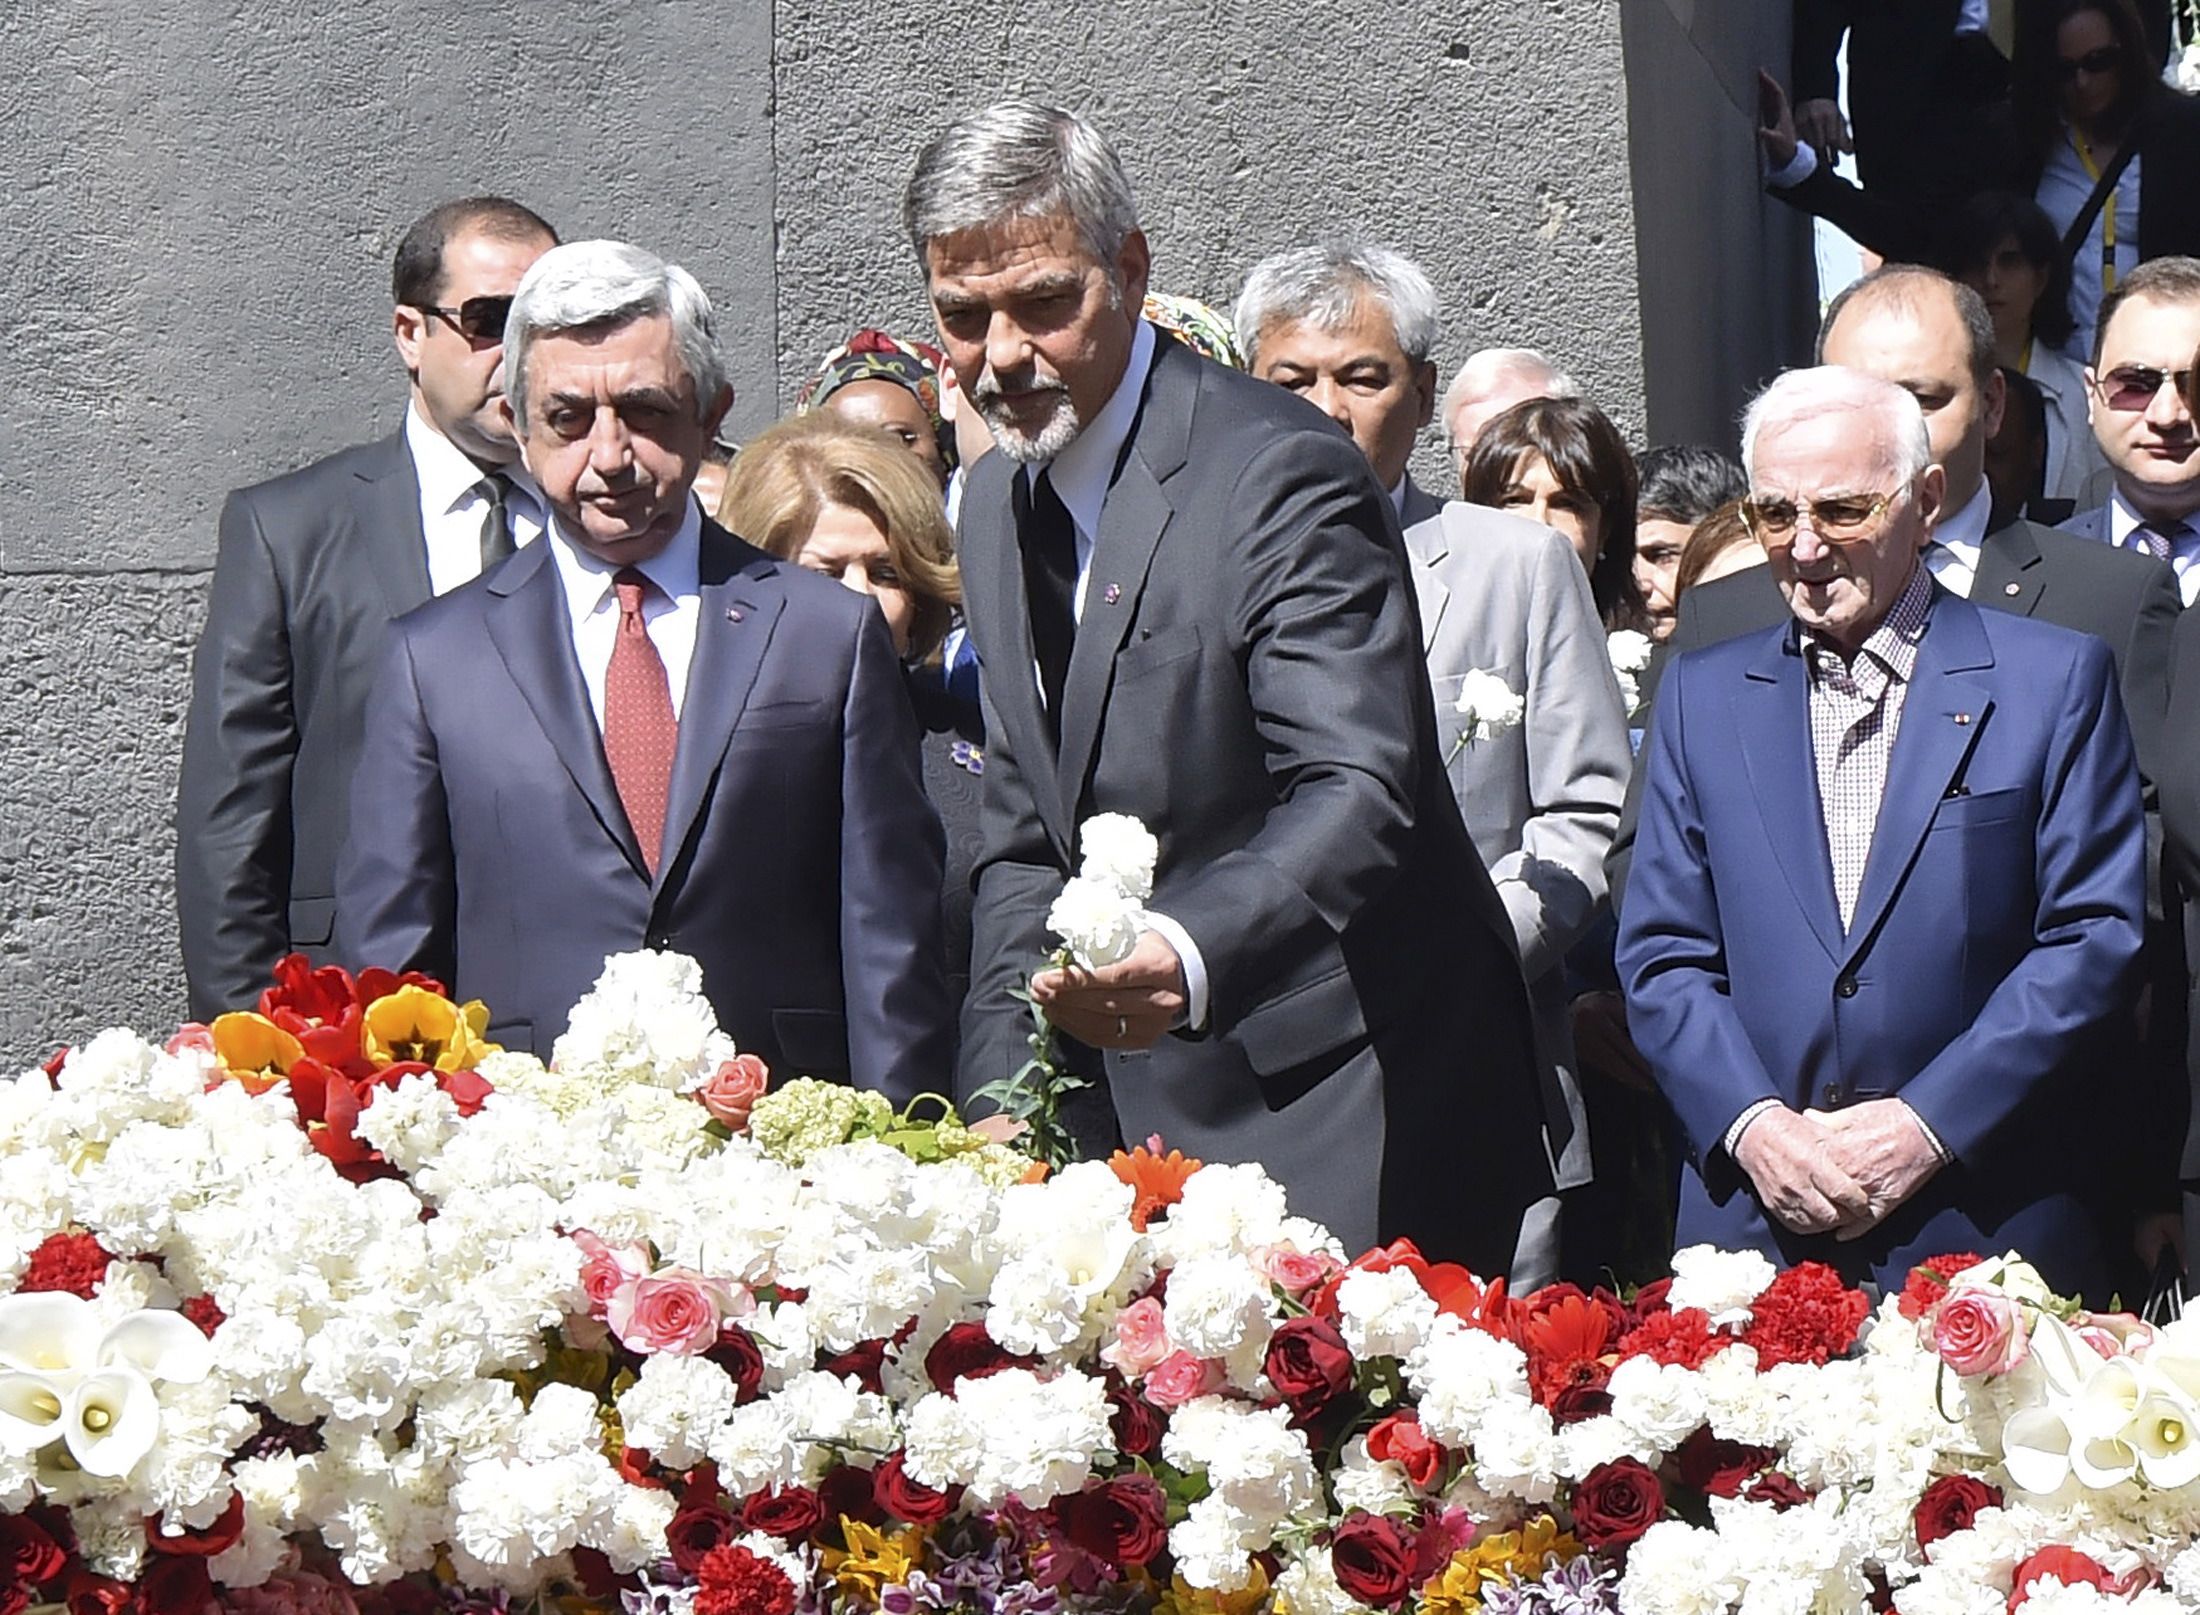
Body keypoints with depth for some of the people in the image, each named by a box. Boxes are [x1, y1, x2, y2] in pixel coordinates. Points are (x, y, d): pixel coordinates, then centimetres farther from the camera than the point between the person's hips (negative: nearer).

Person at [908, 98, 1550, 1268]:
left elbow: (1358, 797, -26)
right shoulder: (998, 501, 11)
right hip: (1142, 1127, 7)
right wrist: (1005, 1105, 4)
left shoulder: (1283, 476, -15)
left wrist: (1190, 954, -45)